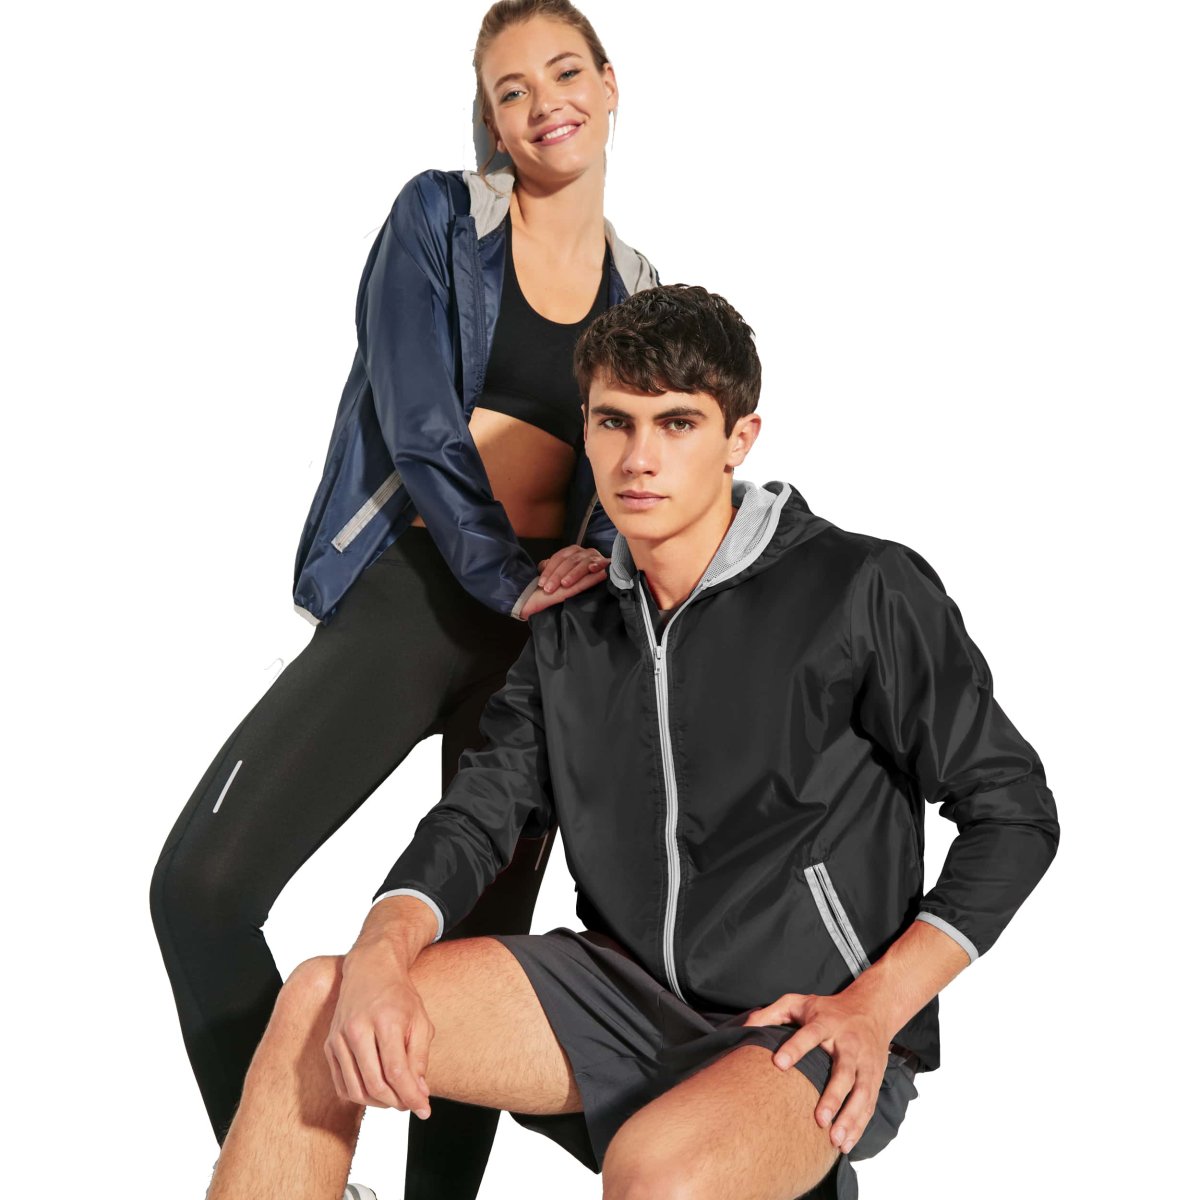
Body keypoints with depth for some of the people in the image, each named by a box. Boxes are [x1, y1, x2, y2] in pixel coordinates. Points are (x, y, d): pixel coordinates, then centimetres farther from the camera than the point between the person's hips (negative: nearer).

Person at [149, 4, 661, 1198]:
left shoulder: (639, 297, 13)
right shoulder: (438, 216, 3)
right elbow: (418, 424, -8)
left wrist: (586, 579, -11)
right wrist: (509, 582, -17)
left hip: (543, 617, 3)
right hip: (411, 589, -3)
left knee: (487, 931, 5)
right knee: (203, 886, -17)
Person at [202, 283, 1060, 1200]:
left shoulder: (864, 592, -9)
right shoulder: (575, 632, 8)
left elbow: (1013, 809, -6)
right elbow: (480, 813, 4)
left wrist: (876, 1008, -16)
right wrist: (380, 958, -17)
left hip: (814, 1035, -5)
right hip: (627, 985, 6)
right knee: (320, 1003, -11)